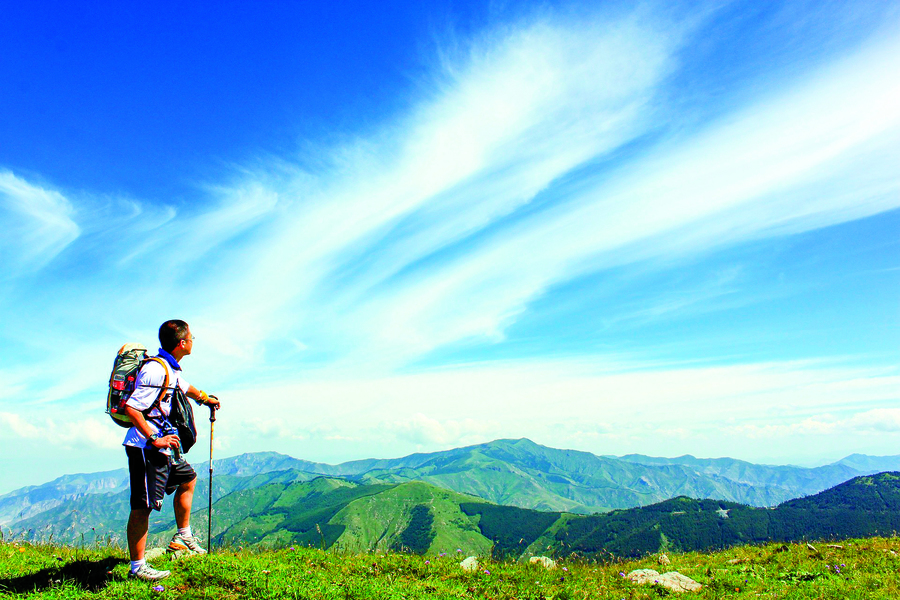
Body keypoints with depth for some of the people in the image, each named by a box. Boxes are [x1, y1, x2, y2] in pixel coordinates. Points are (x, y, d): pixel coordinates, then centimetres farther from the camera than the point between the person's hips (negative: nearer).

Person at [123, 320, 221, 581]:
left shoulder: (171, 369, 12)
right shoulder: (156, 369, -20)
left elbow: (184, 386, 35)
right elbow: (131, 408, -26)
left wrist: (206, 398, 53)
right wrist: (153, 439, -24)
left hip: (162, 445, 11)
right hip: (145, 446, -11)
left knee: (188, 479, 23)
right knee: (142, 506, -5)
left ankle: (183, 536, 35)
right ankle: (137, 567, 3)